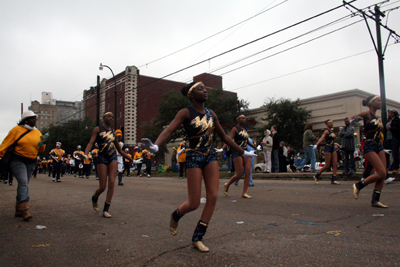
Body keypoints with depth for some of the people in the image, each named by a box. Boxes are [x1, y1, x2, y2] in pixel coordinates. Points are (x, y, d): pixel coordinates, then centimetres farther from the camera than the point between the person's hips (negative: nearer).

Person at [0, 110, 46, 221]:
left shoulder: (37, 132, 10)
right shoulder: (17, 130, -4)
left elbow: (40, 149, 16)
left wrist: (42, 145, -5)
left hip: (31, 162, 5)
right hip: (17, 160, -5)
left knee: (24, 184, 10)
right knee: (23, 183, -18)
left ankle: (18, 210, 18)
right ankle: (25, 211, -22)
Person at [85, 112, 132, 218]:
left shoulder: (113, 132, 15)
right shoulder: (97, 129, 4)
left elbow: (120, 150, 20)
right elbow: (91, 142, -10)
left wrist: (131, 159, 17)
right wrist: (85, 154, -29)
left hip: (113, 158, 4)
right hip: (102, 158, -4)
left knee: (112, 183, -8)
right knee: (103, 186, -4)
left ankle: (106, 210, 0)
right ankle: (94, 198, 32)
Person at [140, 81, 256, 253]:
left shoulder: (211, 114, 9)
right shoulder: (186, 113, -7)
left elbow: (224, 137, 17)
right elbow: (168, 130, -21)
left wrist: (243, 152, 22)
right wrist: (155, 146, -41)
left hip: (210, 157, 6)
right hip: (194, 158, -5)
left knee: (213, 197, -4)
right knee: (194, 204, -4)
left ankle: (197, 238, 10)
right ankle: (175, 216, 32)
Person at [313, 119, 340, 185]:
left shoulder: (331, 131, 17)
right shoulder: (326, 131, -9)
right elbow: (322, 138, -24)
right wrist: (316, 145, -38)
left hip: (333, 148, 8)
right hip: (327, 148, -8)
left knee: (335, 164, -1)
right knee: (327, 165, -6)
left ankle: (333, 180, -1)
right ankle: (316, 176, 9)